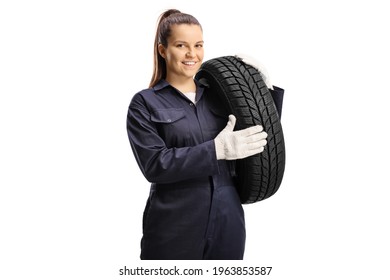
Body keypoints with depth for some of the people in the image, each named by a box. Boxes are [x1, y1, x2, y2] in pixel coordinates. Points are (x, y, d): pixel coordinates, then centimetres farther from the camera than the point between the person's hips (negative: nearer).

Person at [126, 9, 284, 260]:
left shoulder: (218, 96, 10)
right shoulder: (145, 103, -2)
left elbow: (263, 138, 13)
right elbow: (154, 164, -15)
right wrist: (216, 150, -21)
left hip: (228, 223, 4)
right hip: (175, 230, -4)